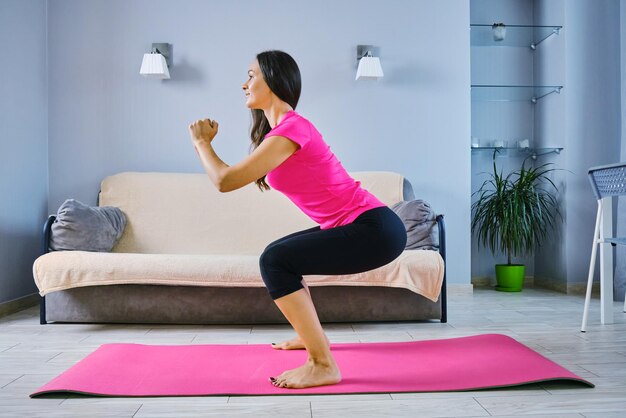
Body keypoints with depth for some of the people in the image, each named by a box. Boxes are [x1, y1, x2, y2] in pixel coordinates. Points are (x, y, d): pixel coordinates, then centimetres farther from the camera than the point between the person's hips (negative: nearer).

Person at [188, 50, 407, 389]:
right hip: (362, 226, 10)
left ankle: (323, 365, -12)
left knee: (275, 261, -17)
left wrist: (201, 140, 1)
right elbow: (242, 176, 20)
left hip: (376, 229, -10)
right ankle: (310, 335, 37)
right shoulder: (281, 127, 15)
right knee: (280, 254, 22)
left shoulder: (290, 129, -16)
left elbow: (225, 181, -16)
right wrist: (206, 141, 21)